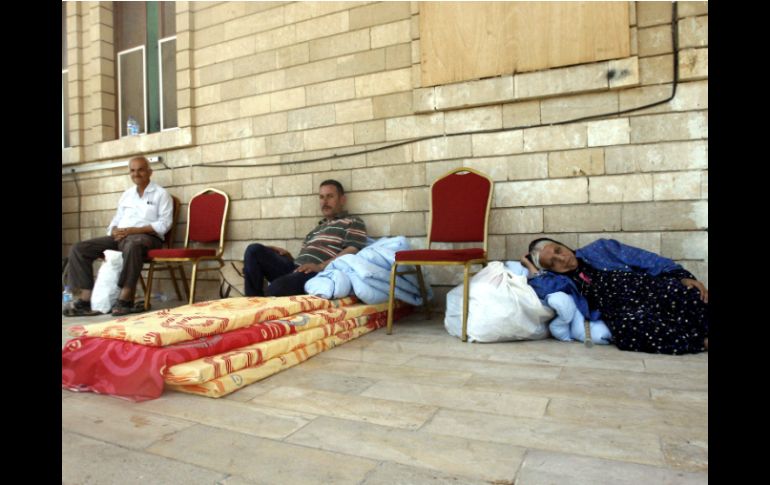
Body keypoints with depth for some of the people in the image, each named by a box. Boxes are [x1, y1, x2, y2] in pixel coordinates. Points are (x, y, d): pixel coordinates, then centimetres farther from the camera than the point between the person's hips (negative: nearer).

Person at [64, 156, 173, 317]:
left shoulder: (161, 194, 4)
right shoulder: (126, 194, 24)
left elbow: (164, 224, -8)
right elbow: (116, 220, 21)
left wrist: (133, 230, -17)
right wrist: (114, 231, -4)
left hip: (146, 236, -7)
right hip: (120, 237, 7)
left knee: (132, 245, -42)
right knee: (78, 249, -10)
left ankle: (126, 299, -35)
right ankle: (87, 299, -16)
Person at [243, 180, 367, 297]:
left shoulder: (353, 222, 10)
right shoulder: (318, 227, 34)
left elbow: (353, 252, -9)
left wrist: (320, 267, -21)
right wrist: (288, 256, 6)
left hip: (318, 274, -8)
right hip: (295, 268, 8)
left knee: (276, 288, -35)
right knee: (255, 250, -9)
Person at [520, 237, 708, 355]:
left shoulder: (601, 249, 20)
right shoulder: (565, 283, 15)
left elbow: (648, 261, 12)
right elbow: (543, 289, -11)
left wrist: (683, 276, -3)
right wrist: (532, 267, 7)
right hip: (624, 312, -1)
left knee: (679, 292, -32)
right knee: (627, 326, -37)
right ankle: (702, 341, -25)